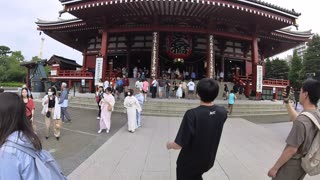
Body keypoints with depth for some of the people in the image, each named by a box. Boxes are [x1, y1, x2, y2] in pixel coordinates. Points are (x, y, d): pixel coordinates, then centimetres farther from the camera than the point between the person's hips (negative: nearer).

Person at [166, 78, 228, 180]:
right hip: (208, 160, 5)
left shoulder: (192, 114, -32)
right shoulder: (222, 112, -15)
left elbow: (179, 145, -27)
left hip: (190, 162, -5)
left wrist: (169, 145, -7)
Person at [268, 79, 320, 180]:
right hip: (303, 163, 8)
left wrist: (275, 168, -17)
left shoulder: (302, 121, -31)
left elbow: (291, 150, -26)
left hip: (292, 164, -7)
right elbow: (295, 119, 16)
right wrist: (287, 102, 12)